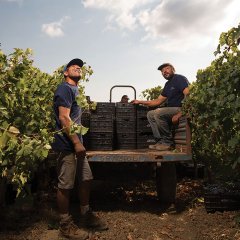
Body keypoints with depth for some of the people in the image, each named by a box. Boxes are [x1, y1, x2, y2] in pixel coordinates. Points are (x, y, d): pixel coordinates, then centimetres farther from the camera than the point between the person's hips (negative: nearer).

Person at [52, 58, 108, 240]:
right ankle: (65, 225, 15)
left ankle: (86, 215, 30)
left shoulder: (75, 89, 19)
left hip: (76, 144, 10)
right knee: (65, 185, 0)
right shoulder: (65, 88, -10)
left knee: (86, 179, 15)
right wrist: (77, 143, -20)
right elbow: (63, 118, -20)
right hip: (67, 145, -10)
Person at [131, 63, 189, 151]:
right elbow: (158, 101, 21)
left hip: (181, 109, -10)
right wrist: (140, 102, 16)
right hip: (171, 110, 10)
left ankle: (168, 142, -16)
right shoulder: (168, 85, 21)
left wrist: (179, 114, -28)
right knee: (150, 114, 6)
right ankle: (160, 141, -5)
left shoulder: (180, 79, -6)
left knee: (158, 113, -27)